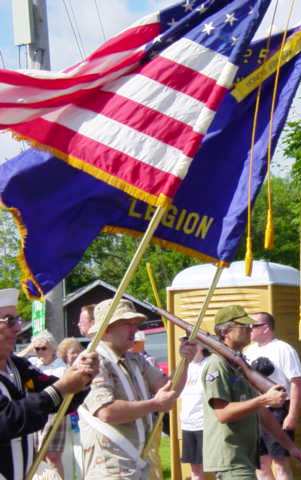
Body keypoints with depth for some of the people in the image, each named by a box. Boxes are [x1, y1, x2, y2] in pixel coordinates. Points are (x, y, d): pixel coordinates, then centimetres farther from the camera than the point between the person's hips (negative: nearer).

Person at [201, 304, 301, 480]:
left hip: (245, 457, 9)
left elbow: (261, 412, 18)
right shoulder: (217, 365, -13)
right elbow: (223, 413, -22)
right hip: (230, 458, -9)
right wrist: (265, 399, -24)